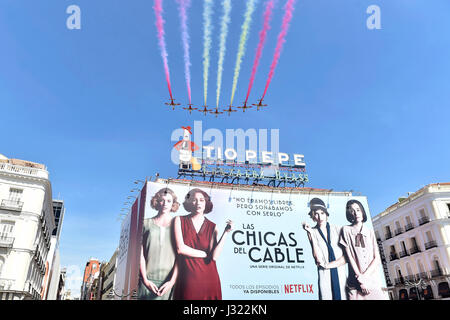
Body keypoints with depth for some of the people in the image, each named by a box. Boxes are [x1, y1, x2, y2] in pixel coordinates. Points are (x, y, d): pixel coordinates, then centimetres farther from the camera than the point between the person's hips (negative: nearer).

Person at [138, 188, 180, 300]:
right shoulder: (147, 223, 9)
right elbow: (141, 254, 5)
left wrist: (172, 281, -8)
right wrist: (145, 279, -2)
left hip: (168, 281, 0)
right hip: (148, 280, 1)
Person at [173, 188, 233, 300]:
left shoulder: (213, 227, 2)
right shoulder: (180, 220, 0)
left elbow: (214, 256, -8)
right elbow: (180, 248, -10)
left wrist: (226, 232, -12)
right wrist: (205, 254, -5)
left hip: (209, 279, 1)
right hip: (187, 279, -1)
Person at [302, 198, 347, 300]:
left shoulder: (337, 229, 7)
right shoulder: (313, 232, 2)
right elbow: (319, 259, -10)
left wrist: (328, 265, -7)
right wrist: (311, 234, -12)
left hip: (341, 275, 2)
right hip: (325, 277, -1)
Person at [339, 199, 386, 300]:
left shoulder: (370, 232, 11)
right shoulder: (346, 230, 5)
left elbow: (377, 258, 4)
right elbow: (349, 257, -1)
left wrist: (364, 276, -9)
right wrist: (360, 279, -8)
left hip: (373, 281, 2)